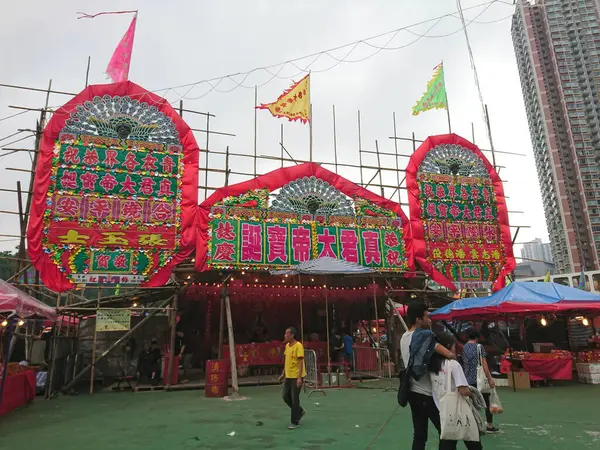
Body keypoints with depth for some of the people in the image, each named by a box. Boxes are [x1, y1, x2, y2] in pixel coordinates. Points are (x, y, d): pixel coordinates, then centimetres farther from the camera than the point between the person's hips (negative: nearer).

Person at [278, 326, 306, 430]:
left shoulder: (298, 346, -17)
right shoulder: (287, 345, 8)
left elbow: (301, 362, -20)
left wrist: (299, 377, -24)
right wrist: (283, 374, 19)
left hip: (296, 377, -8)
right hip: (288, 376, 8)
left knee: (294, 399, -1)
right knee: (286, 397, 12)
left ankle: (295, 422, 13)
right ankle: (300, 411, 32)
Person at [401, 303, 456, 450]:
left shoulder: (404, 337, 10)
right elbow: (449, 354, -28)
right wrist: (453, 356, -6)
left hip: (413, 392, 8)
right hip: (427, 394, -8)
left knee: (419, 435, 12)